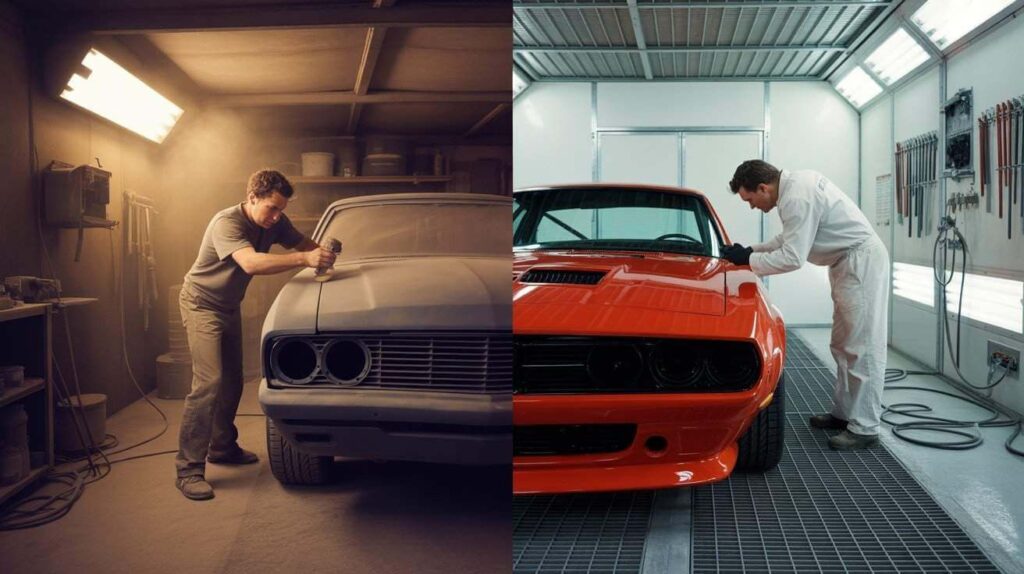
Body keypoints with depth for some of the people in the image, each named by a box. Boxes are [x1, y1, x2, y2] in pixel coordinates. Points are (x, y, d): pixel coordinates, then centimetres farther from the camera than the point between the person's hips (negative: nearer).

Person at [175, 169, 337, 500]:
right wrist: (304, 259, -53)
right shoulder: (227, 223, -30)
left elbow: (301, 243, -1)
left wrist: (323, 252, -26)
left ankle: (222, 447, 33)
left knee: (232, 382, 14)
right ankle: (188, 470, -12)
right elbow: (251, 263, -46)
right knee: (208, 383, -17)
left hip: (229, 307, 8)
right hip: (201, 304, -8)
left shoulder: (274, 222, -8)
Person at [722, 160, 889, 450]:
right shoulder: (795, 183, 8)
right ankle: (843, 413, 24)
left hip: (862, 262, -11)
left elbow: (792, 258, -24)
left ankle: (864, 428, -3)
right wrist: (753, 250, 9)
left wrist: (747, 260, -14)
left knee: (862, 346, -7)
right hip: (849, 263, 11)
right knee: (844, 345, 15)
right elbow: (791, 238, 18)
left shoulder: (797, 197, -24)